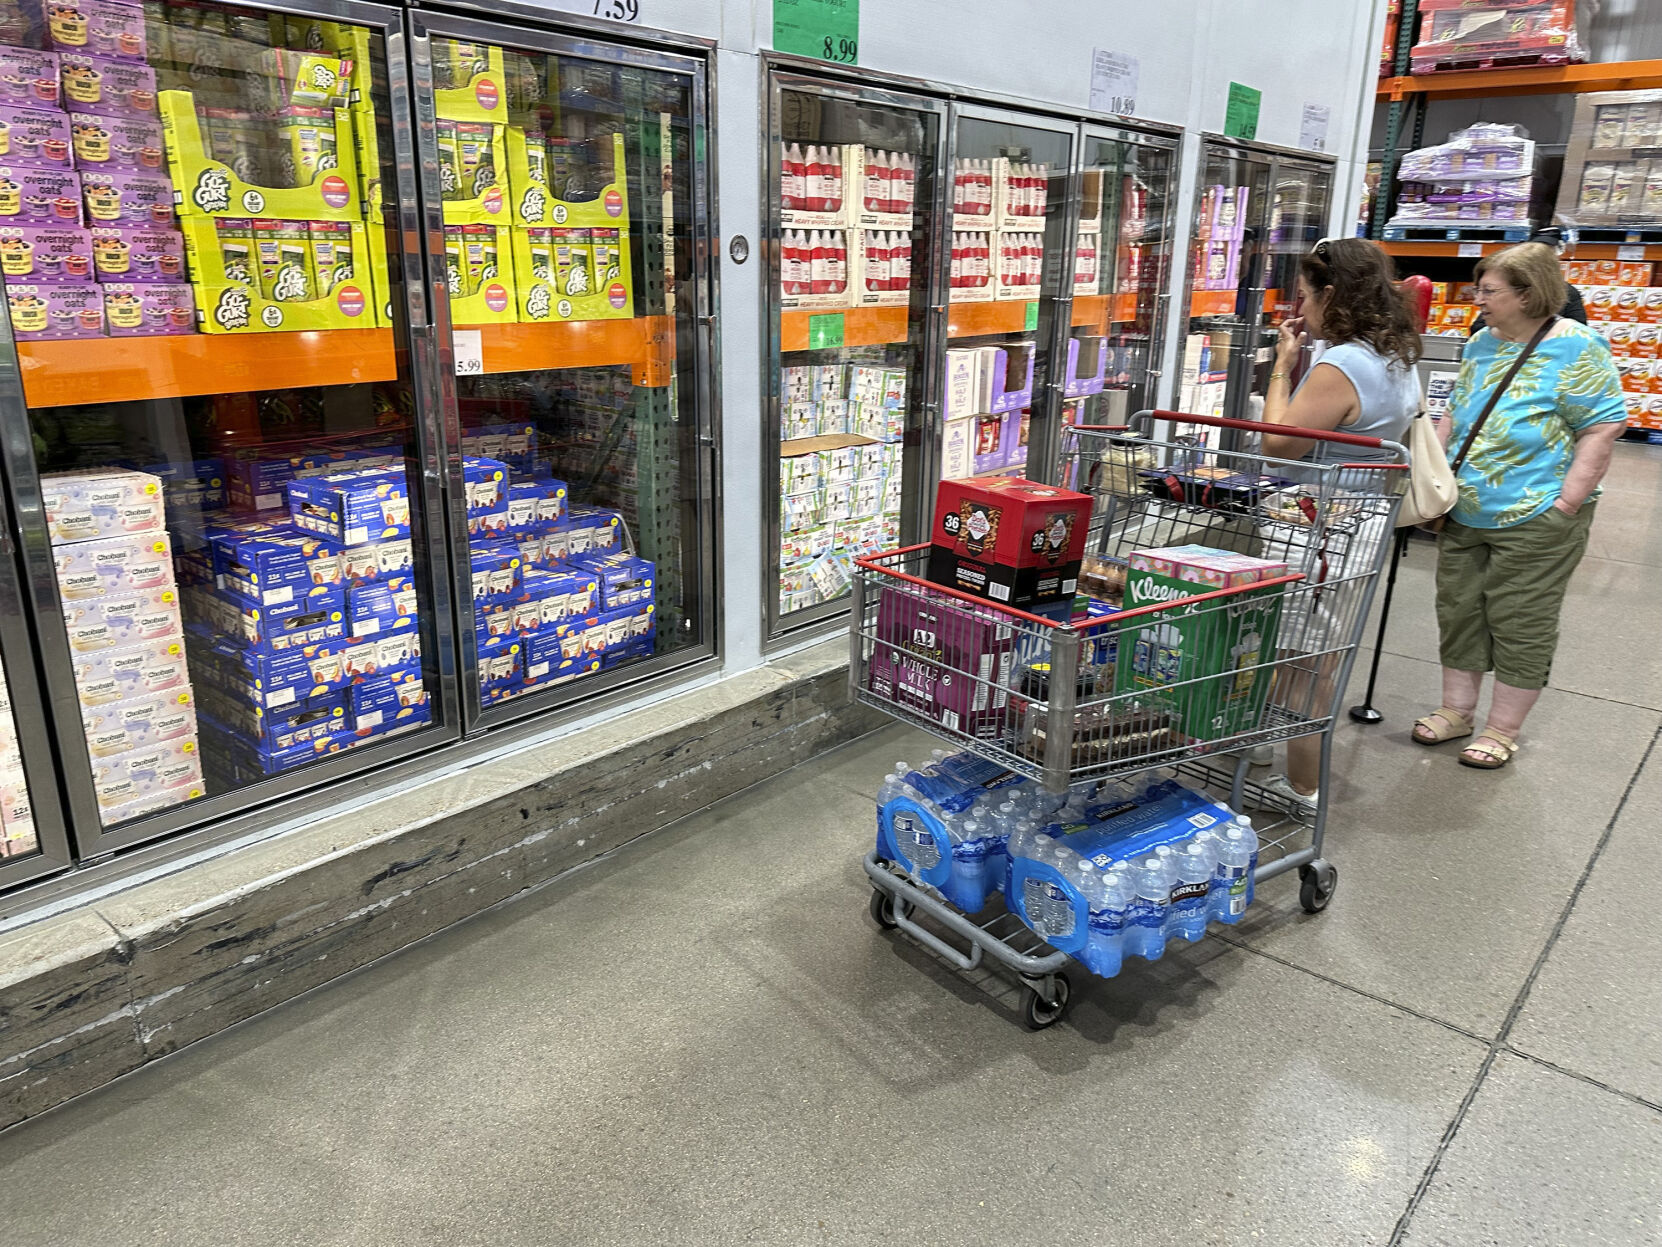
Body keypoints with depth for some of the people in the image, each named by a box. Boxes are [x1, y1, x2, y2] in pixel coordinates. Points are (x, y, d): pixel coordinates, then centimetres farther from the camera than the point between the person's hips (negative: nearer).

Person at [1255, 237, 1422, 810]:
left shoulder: (1340, 368, -22)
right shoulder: (1398, 361, 10)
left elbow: (1278, 444, -19)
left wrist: (1282, 366, -9)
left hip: (1321, 532, -11)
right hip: (1363, 522, 11)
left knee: (1302, 666, 1)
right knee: (1319, 662, 21)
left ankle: (1300, 786, 13)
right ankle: (1305, 772, 35)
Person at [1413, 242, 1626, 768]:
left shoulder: (1576, 348, -11)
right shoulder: (1481, 344, 10)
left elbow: (1602, 429, -13)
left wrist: (1566, 504, -18)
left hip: (1533, 521, -7)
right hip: (1463, 515, 7)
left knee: (1520, 625, 3)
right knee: (1459, 612, 12)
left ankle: (1502, 731, 14)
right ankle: (1456, 711, 27)